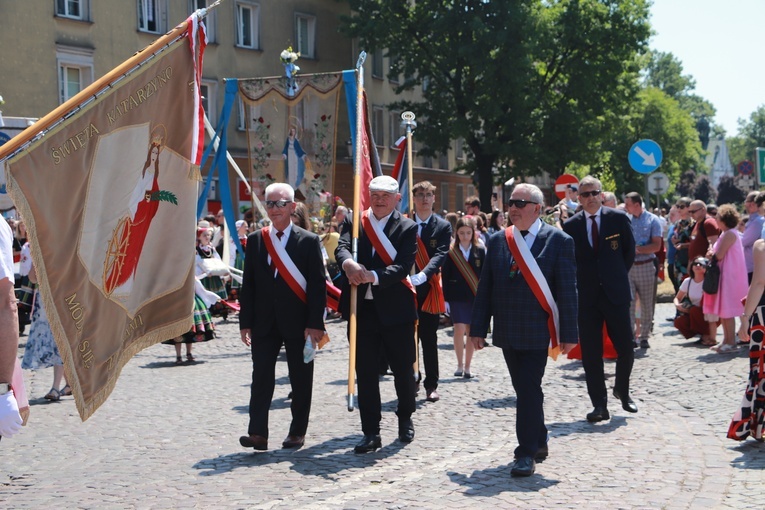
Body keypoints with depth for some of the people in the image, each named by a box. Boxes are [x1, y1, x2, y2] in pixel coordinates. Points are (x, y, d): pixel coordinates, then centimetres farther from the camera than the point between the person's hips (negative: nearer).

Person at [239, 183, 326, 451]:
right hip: (265, 323, 2)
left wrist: (315, 323, -11)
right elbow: (248, 284, 8)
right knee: (261, 376, -2)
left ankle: (298, 432, 17)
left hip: (298, 323, -2)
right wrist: (245, 322, 2)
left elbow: (318, 285, -4)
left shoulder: (309, 241, -1)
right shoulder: (255, 240, 8)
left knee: (300, 379, 6)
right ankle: (258, 433, -3)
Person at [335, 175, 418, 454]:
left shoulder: (407, 228, 0)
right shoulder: (353, 222, 7)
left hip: (396, 308, -1)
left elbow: (403, 266, -13)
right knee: (365, 373, 4)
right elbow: (342, 247, -11)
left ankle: (405, 419, 34)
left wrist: (374, 275, -29)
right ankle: (371, 433, 12)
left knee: (403, 369, 10)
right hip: (362, 308, 1)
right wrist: (347, 262, -35)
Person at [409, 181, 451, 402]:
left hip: (429, 288, -1)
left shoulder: (443, 226, 1)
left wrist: (422, 275, -28)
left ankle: (431, 385, 12)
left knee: (429, 339, 5)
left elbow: (440, 255, -12)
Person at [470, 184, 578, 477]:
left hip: (537, 332, -4)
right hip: (507, 332, 5)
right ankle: (539, 442, 29)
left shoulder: (558, 240, -4)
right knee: (524, 390, 13)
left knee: (529, 390, -8)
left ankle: (527, 453, -1)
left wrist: (569, 334, -8)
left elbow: (567, 290, -5)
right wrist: (478, 328, 4)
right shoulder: (498, 242, 8)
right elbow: (485, 287, 8)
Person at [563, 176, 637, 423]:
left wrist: (618, 275, 9)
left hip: (616, 293, 0)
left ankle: (622, 390, 29)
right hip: (586, 297, 1)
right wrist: (579, 282, 4)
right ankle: (599, 405, 9)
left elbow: (629, 251, 11)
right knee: (591, 354, 1)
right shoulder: (571, 226, 3)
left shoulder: (618, 218, 1)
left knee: (626, 349, 2)